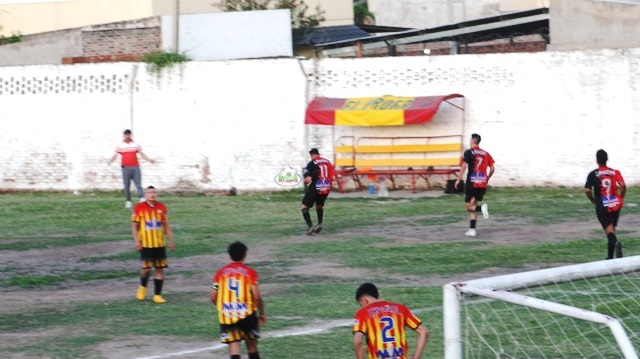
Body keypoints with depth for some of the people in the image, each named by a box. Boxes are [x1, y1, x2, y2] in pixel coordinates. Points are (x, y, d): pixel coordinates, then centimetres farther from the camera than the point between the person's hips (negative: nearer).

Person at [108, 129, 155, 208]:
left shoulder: (136, 144, 8)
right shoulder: (120, 145, 6)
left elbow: (142, 154, 9)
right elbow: (115, 155, 3)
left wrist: (149, 160, -3)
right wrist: (110, 161, -17)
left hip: (135, 167, 0)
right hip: (126, 168, 0)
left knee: (138, 183, -8)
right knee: (127, 185, 0)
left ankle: (141, 199, -14)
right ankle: (128, 201, 6)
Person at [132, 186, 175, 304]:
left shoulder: (162, 207, 6)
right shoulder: (139, 208, -3)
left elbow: (166, 225, 13)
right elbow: (134, 226, 0)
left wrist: (171, 240, 8)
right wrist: (136, 241, -9)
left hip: (160, 244, 3)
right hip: (146, 244, -3)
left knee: (160, 269, 1)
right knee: (146, 268, -5)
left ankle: (157, 295, 7)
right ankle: (143, 287, 26)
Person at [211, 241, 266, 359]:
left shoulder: (220, 272, 5)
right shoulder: (250, 272, -2)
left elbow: (213, 298, 5)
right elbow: (257, 296, -7)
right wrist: (262, 313, 7)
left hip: (226, 315, 1)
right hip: (246, 313, -1)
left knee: (233, 344, -3)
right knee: (251, 345, 15)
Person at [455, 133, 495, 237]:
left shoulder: (468, 153, -5)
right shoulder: (486, 154, 9)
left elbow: (464, 167, -14)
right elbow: (492, 169, 7)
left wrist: (458, 180, -6)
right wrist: (487, 179, 22)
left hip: (472, 183, -5)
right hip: (483, 184, 5)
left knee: (468, 207, 2)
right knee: (473, 205, 15)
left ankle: (481, 208, -29)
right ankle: (472, 229, 10)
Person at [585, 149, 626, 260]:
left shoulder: (593, 174, -4)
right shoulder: (615, 172, 1)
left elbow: (587, 190, -10)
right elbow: (623, 185, -12)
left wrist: (593, 200, 8)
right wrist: (621, 198, 4)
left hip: (602, 206, -3)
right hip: (615, 205, 3)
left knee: (609, 229, -8)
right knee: (612, 228, 17)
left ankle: (616, 242, -41)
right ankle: (610, 257, 23)